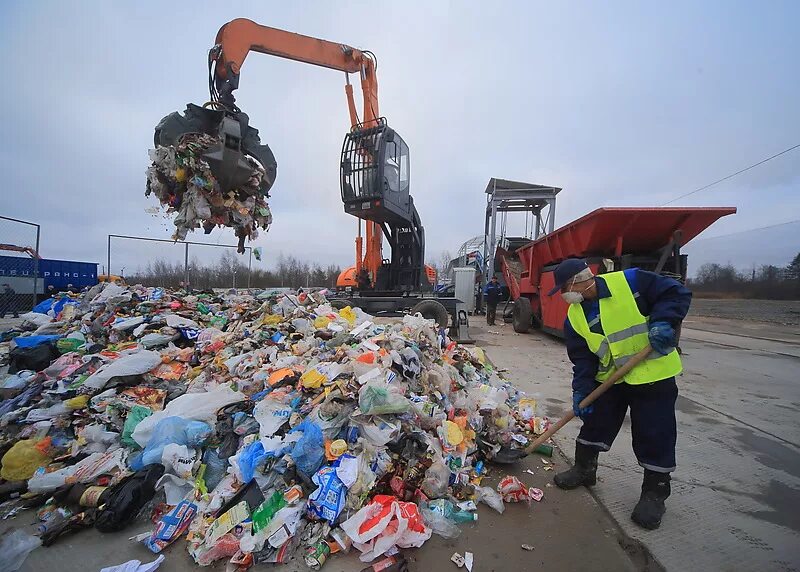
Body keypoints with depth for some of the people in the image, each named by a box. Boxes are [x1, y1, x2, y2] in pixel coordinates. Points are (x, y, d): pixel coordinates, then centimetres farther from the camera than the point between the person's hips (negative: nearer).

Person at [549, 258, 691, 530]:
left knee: (654, 435, 3)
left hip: (654, 373, -4)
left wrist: (663, 321, -27)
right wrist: (581, 391, -11)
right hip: (609, 378, 5)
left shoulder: (629, 282, -17)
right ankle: (584, 469, 33)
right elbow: (582, 358, -2)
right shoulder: (575, 316, -3)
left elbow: (677, 293, -11)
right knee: (595, 423, 12)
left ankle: (654, 493, 23)